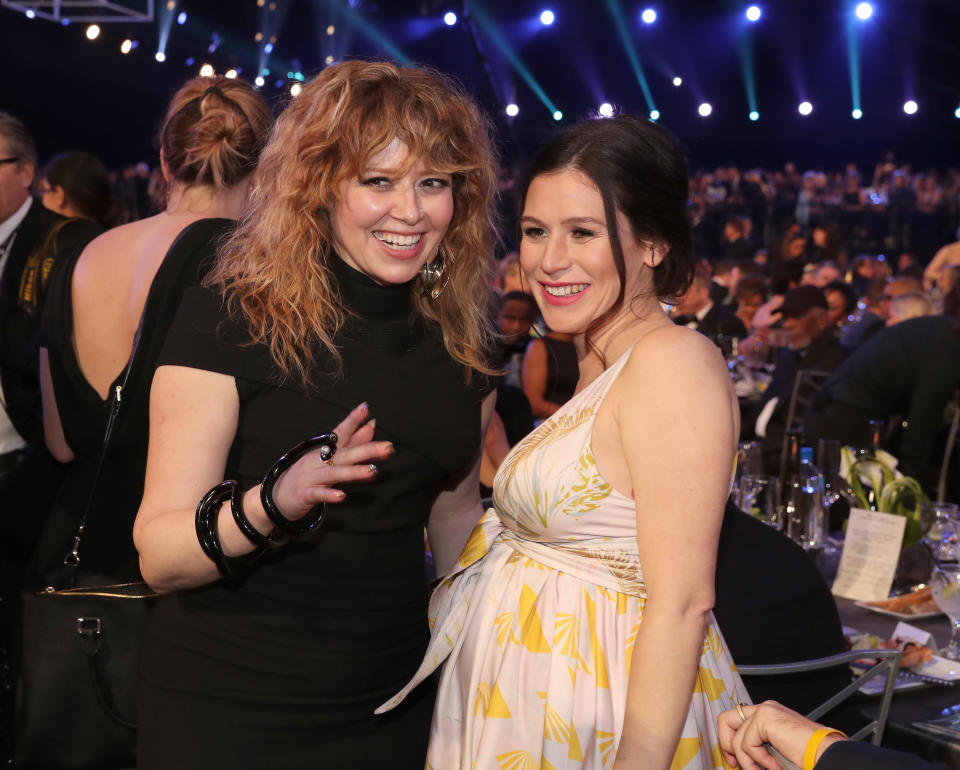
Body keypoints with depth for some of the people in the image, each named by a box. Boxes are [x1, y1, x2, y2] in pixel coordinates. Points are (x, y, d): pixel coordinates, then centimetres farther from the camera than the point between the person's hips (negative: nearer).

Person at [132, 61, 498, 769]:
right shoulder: (226, 320, -14)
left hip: (394, 699, 5)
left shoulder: (458, 339, 1)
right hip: (231, 709, -4)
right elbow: (159, 557, -18)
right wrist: (272, 504, -34)